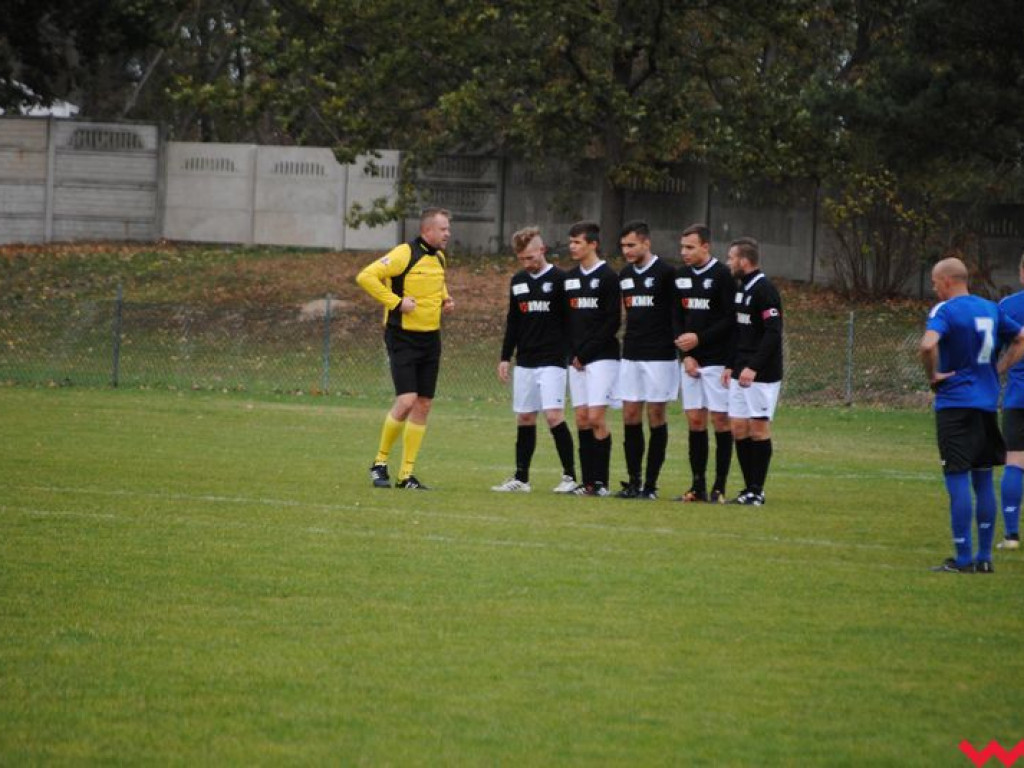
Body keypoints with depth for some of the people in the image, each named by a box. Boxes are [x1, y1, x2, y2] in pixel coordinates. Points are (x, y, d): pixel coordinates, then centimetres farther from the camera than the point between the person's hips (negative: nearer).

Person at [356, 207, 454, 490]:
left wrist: (445, 299, 11)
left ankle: (406, 474, 10)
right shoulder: (404, 254, -14)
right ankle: (380, 463, 3)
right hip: (403, 338, -8)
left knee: (423, 405, 4)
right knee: (406, 400, -15)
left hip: (430, 339, 8)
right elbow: (366, 276, -20)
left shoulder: (439, 258, 11)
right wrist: (396, 301, -22)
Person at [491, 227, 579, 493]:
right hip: (524, 361, 6)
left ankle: (570, 476, -7)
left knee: (553, 415, -14)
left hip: (552, 361, -6)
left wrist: (573, 357, -9)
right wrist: (505, 357, 15)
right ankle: (521, 478, 12)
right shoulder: (518, 281, 12)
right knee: (524, 417, 7)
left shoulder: (559, 279, -6)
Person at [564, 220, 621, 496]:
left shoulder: (607, 277, -6)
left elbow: (613, 321, -11)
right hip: (577, 359, 6)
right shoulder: (570, 277, 14)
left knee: (596, 417, -11)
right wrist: (573, 353, 1)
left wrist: (586, 353, -12)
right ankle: (587, 481, 6)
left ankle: (601, 481, -7)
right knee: (581, 418, 3)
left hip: (601, 358, -6)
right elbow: (566, 319, 16)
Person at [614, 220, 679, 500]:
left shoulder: (666, 273, -8)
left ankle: (650, 484, 1)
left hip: (659, 356, -6)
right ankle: (634, 481, 8)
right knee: (630, 416, 3)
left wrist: (681, 348, -12)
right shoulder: (624, 275, 12)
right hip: (631, 355, 6)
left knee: (656, 416, -2)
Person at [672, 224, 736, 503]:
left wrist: (700, 339, -15)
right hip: (691, 361, 6)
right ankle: (698, 486, 10)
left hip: (717, 360, -6)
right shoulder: (681, 276, 11)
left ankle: (719, 488, -1)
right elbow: (677, 318, 13)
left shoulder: (722, 275, -8)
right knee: (694, 420, 5)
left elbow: (731, 319, -12)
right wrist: (685, 354, 1)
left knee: (720, 419, -4)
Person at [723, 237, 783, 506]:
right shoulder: (741, 289, 15)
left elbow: (773, 333, -20)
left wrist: (753, 367, -23)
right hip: (741, 373, 9)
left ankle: (757, 490, 0)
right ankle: (749, 488, 12)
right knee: (738, 428, 7)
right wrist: (731, 365, 15)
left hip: (761, 374, -9)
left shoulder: (764, 290, -14)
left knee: (758, 428, -5)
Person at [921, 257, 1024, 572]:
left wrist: (932, 376, -13)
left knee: (958, 481, -4)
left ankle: (963, 559, -5)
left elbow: (928, 345, -29)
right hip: (987, 404, 6)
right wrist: (998, 370, 14)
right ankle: (984, 557, 14)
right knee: (983, 481, 12)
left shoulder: (944, 311, -11)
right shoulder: (991, 309, 11)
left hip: (955, 404, -6)